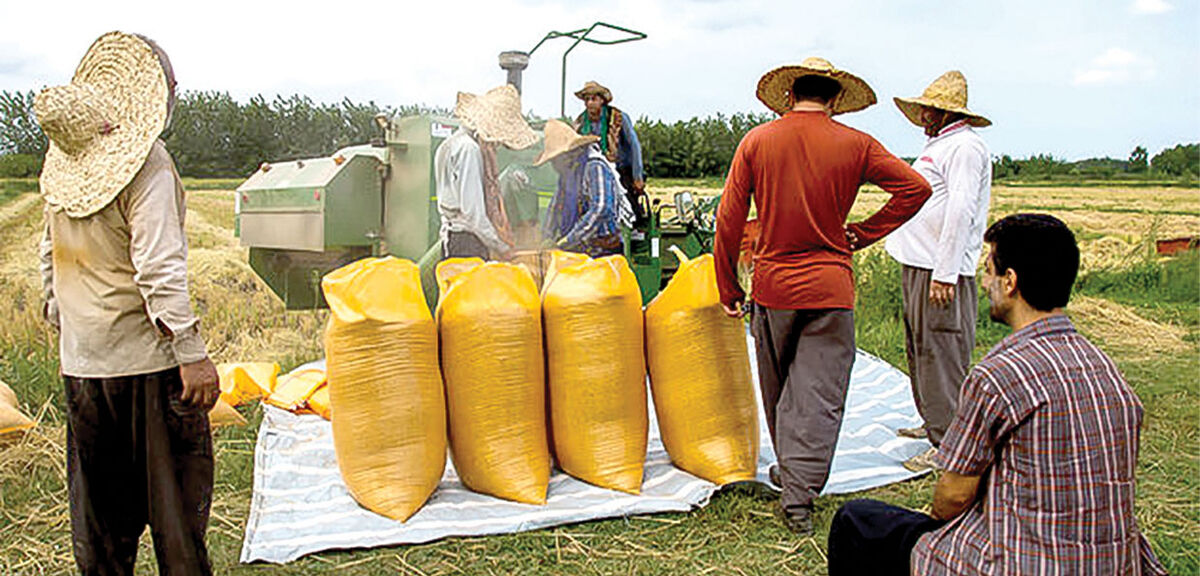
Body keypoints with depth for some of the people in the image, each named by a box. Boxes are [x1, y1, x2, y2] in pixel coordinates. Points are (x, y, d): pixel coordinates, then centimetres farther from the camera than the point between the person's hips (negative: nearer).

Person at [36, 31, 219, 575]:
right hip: (146, 355, -6)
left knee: (98, 489, 17)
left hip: (80, 360, 7)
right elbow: (158, 269, -23)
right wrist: (191, 354, -21)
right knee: (175, 481, 6)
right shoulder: (147, 163, -16)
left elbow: (50, 253, 16)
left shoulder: (63, 166, 6)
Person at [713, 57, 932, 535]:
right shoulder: (855, 145, -2)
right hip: (830, 287, -1)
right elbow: (915, 189, -2)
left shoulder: (756, 142, -1)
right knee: (819, 393, 3)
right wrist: (862, 234, 4)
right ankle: (798, 496, 0)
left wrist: (728, 288, 5)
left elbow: (729, 220, -2)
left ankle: (791, 471, 36)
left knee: (777, 389, 19)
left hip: (772, 284, 2)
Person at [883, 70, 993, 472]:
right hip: (917, 265, 11)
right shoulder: (939, 145, 20)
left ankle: (948, 445, -3)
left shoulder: (965, 146, -12)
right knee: (920, 350, 18)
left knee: (941, 355, -8)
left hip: (940, 272, -11)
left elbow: (961, 212, -21)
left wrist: (944, 273, -25)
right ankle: (933, 423, 30)